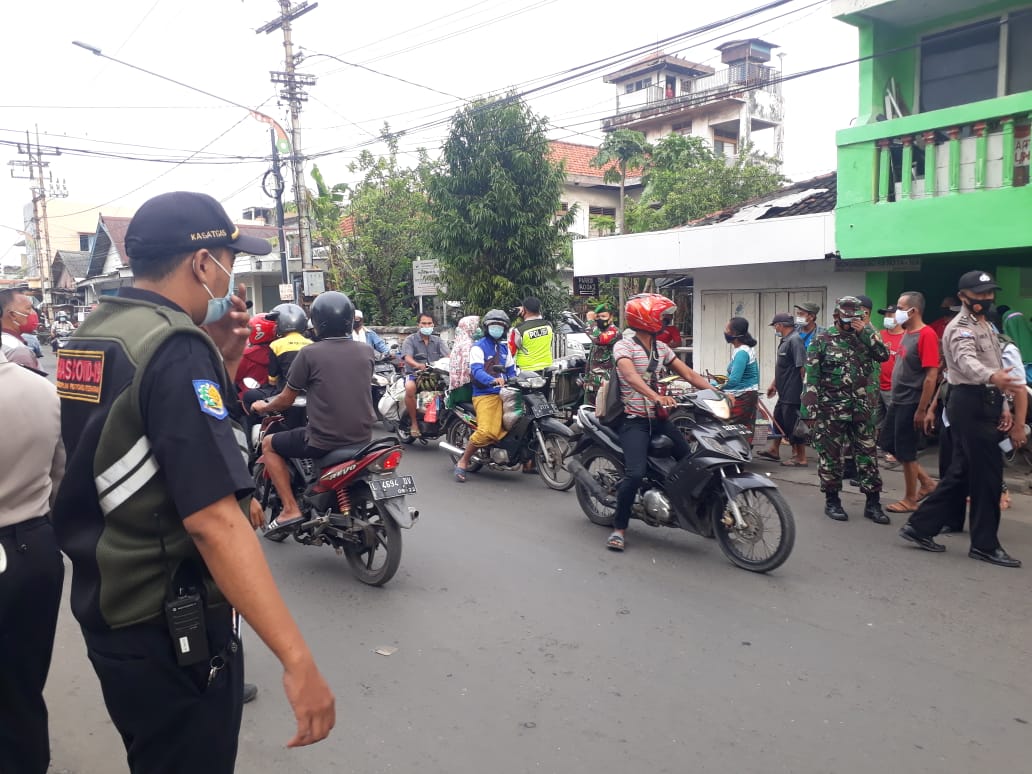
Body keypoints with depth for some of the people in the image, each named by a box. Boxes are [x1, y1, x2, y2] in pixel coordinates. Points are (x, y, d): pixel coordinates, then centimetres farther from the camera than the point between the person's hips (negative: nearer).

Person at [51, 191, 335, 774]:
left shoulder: (91, 334, 5)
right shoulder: (176, 345, -24)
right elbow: (213, 521, -32)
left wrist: (219, 363, 2)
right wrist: (298, 660, -31)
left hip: (108, 608, 9)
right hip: (172, 626, -9)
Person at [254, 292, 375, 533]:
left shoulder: (309, 353, -10)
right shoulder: (366, 350, 3)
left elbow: (286, 400, -1)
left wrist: (263, 407, 21)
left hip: (324, 440, -5)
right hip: (362, 437, 5)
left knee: (269, 445, 18)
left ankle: (290, 509, 10)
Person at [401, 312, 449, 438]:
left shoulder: (437, 340, 14)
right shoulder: (410, 340, 2)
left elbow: (447, 356, -2)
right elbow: (407, 357, -16)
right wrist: (417, 365, -39)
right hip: (414, 373, -3)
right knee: (410, 388, -37)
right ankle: (414, 423, -21)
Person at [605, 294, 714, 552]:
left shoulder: (662, 348, 13)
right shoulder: (623, 346, -10)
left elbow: (689, 375, 8)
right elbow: (630, 376, -29)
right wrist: (656, 397, -46)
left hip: (658, 418, 7)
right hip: (634, 420, -7)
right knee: (635, 474, -24)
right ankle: (619, 528, -7)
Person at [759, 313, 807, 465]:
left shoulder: (795, 340, -18)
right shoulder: (784, 340, 14)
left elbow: (802, 367, -23)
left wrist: (805, 390, -24)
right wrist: (774, 384, 25)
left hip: (793, 393, -10)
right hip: (784, 392, 10)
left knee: (793, 424, -4)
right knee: (778, 419, 20)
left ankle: (801, 458, 5)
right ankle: (774, 450, 34)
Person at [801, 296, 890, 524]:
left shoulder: (864, 336, 11)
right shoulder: (822, 340, -2)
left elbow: (883, 355, -4)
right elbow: (812, 377, -6)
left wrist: (865, 332, -10)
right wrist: (810, 410, -11)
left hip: (860, 407, 4)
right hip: (830, 408, -4)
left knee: (868, 454, 4)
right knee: (830, 455, 3)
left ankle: (872, 503, 12)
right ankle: (832, 501, 15)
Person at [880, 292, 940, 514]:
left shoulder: (926, 335, -17)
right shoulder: (907, 333, 10)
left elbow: (931, 376, -20)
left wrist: (921, 410, -21)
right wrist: (894, 398, 15)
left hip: (911, 403, -9)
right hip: (898, 401, 9)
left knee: (906, 451, 1)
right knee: (889, 444, 14)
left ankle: (910, 500, 16)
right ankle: (926, 482, 27)